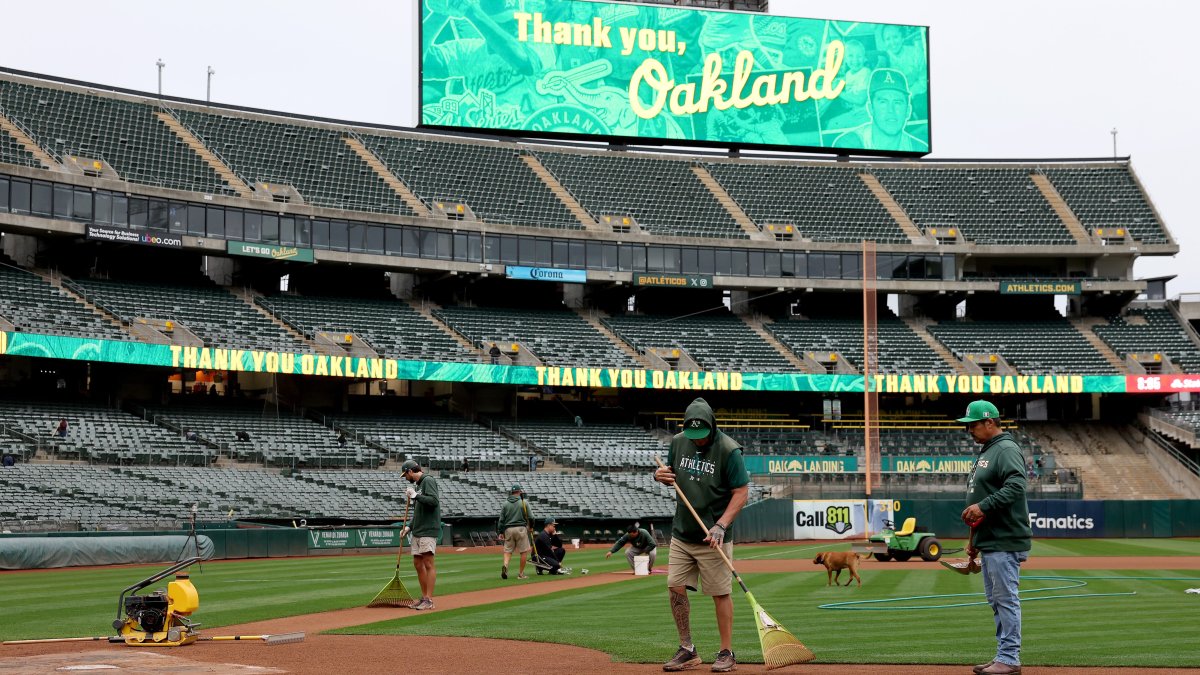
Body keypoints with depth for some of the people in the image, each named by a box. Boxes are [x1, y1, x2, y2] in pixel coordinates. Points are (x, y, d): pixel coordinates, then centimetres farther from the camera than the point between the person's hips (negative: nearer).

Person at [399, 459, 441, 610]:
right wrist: (409, 526, 16)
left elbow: (433, 501, -21)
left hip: (428, 530, -10)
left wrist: (415, 496, -17)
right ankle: (424, 598, 16)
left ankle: (429, 600, -11)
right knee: (418, 564, 10)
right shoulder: (417, 485, 20)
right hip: (417, 531, 10)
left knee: (428, 563, -10)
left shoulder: (428, 481, -7)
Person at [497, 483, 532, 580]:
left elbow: (501, 519, 5)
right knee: (524, 551, 5)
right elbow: (530, 517, -1)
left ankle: (505, 565, -22)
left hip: (508, 529, 3)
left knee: (508, 550, 7)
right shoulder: (524, 503, -1)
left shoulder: (505, 504, 5)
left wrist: (501, 532, 11)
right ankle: (521, 573, 4)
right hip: (521, 528, -3)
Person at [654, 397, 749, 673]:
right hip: (681, 533, 6)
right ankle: (687, 650, 17)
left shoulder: (729, 450, -15)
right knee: (676, 588, 5)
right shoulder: (678, 442, 2)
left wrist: (721, 526, -24)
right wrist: (662, 476, -7)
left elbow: (741, 492, -14)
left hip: (712, 537, -6)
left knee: (720, 593, 1)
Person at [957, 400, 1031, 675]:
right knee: (996, 600, 13)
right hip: (989, 542, 11)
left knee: (1006, 599, -7)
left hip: (1005, 542, -11)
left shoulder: (1007, 450, -11)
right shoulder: (985, 452, 20)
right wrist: (975, 540, 23)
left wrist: (983, 506, -29)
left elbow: (1015, 487, -26)